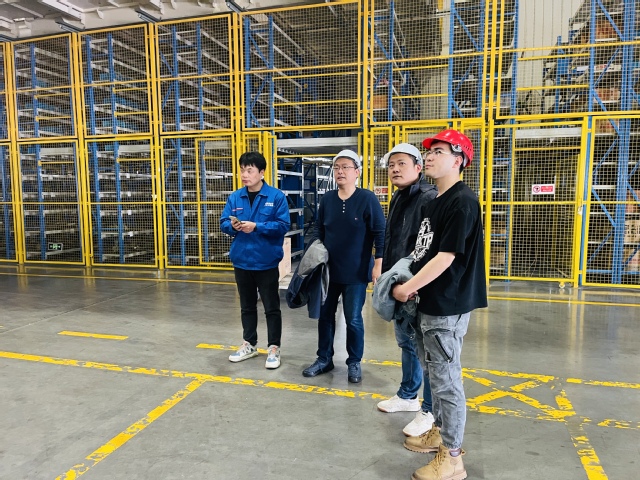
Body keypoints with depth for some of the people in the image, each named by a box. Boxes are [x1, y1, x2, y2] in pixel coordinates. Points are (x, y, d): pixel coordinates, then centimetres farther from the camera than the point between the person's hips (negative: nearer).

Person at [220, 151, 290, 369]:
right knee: (247, 306, 18)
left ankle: (274, 348, 21)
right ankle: (249, 344, 34)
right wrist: (232, 225, -17)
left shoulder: (276, 196, -9)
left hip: (266, 262, -4)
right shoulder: (235, 197, 4)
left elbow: (283, 225, -14)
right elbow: (223, 223, 6)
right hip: (242, 261, 4)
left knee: (272, 307, 7)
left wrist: (257, 226, -23)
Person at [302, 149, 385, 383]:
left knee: (353, 319, 6)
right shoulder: (327, 199, 2)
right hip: (329, 270, 4)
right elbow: (319, 233, 10)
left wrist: (378, 264, -13)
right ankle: (324, 359, 29)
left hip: (356, 272, -4)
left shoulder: (368, 199, -10)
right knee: (325, 314, 12)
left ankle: (354, 363, 25)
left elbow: (380, 233, -9)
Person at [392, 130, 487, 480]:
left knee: (447, 379, 2)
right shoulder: (434, 202, 12)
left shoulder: (462, 202, -18)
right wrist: (409, 284, 6)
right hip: (431, 302, 10)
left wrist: (407, 288, -15)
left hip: (447, 306, -9)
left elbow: (445, 258, -22)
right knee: (436, 373, 21)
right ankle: (441, 432, 39)